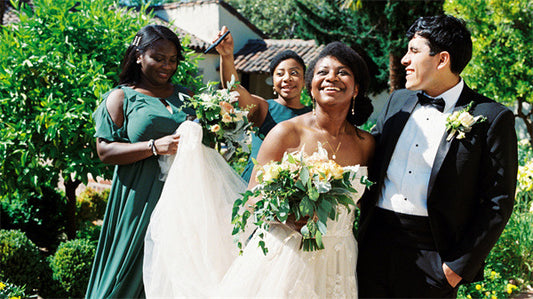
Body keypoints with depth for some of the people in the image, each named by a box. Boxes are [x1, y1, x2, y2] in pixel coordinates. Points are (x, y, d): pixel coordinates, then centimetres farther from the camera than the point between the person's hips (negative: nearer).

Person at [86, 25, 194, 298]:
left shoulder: (185, 96, 16)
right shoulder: (121, 97, 3)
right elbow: (105, 151, -5)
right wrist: (154, 147, -17)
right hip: (141, 200, -4)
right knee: (136, 272, -1)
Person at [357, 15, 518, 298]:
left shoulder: (492, 118, -6)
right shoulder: (397, 101, 10)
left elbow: (498, 203, -7)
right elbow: (370, 158, 17)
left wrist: (460, 265, -10)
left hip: (432, 255, -4)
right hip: (375, 243, 5)